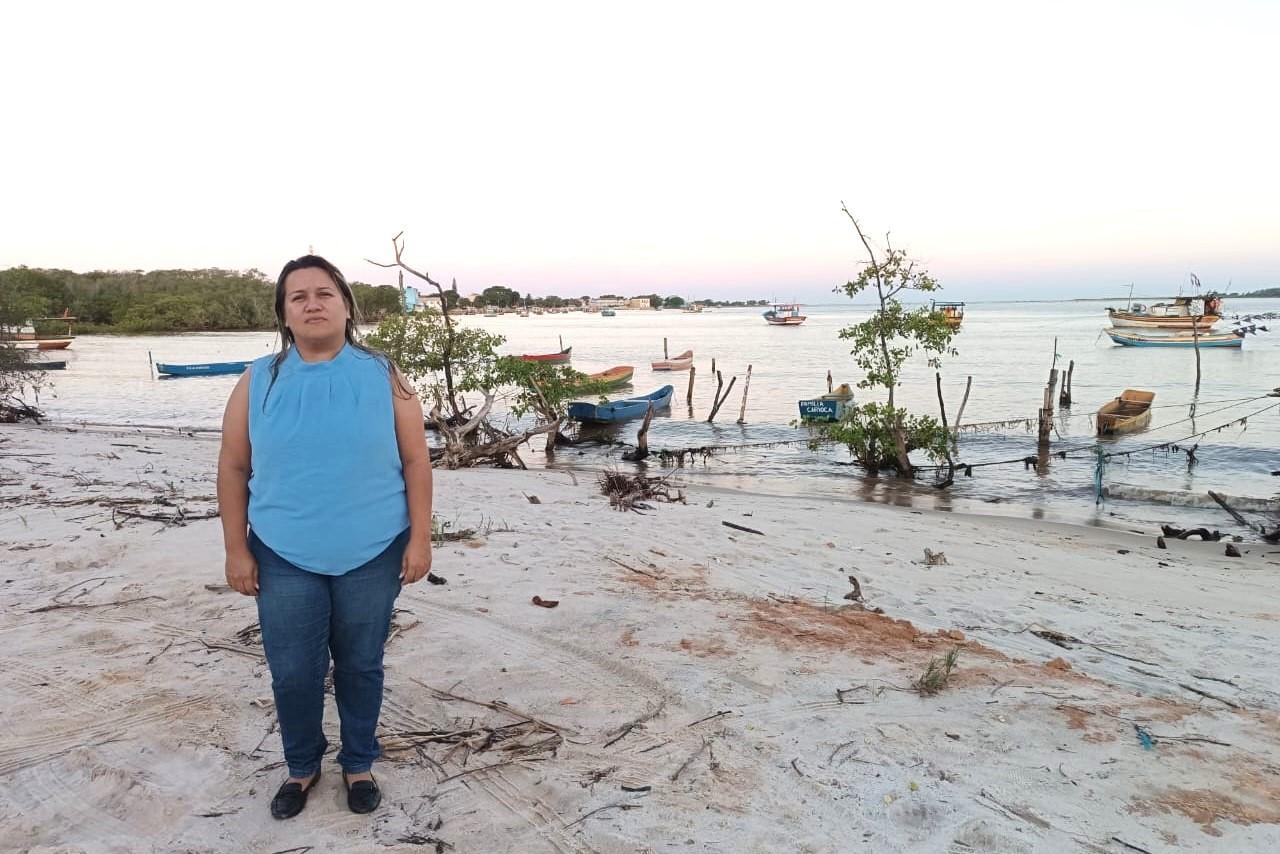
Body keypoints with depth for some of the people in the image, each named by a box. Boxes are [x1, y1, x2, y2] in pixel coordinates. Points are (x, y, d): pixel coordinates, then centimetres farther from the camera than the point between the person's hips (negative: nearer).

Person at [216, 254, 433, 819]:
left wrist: (420, 538, -6)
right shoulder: (258, 382, 0)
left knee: (361, 664, 13)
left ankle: (359, 764, 35)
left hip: (372, 555, -1)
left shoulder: (382, 376, -4)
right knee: (291, 671, 11)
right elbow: (233, 469, 4)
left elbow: (415, 461, -2)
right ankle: (302, 765, 36)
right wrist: (237, 549, 0)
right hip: (284, 558, 1)